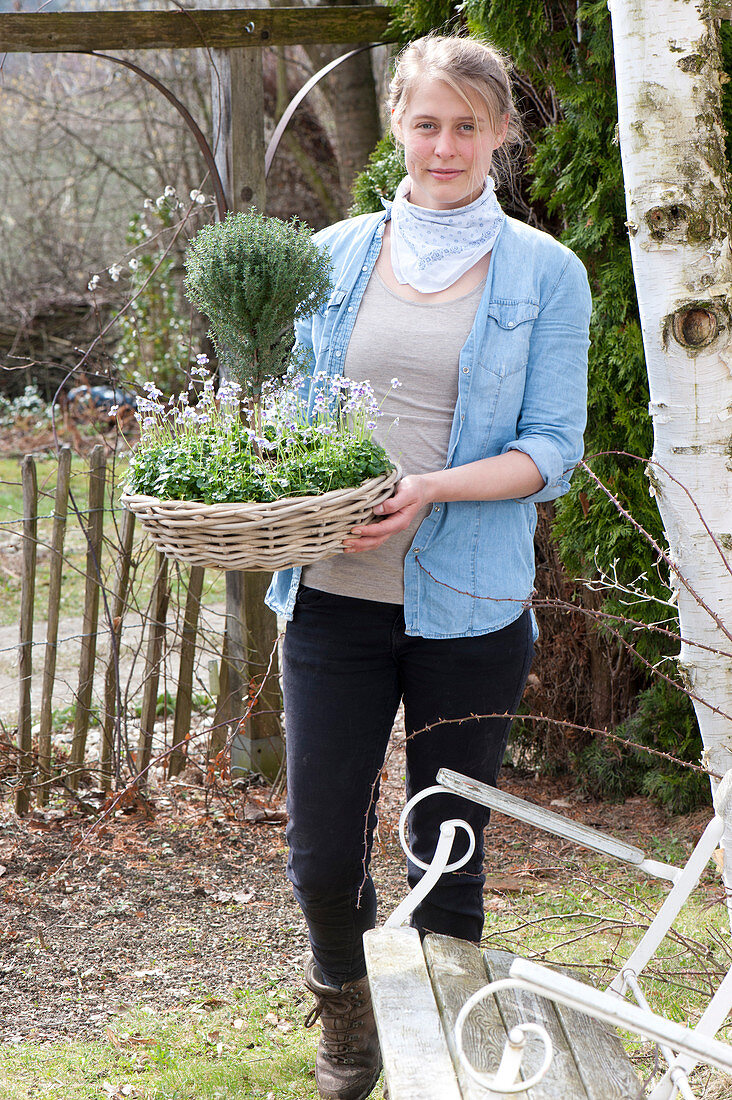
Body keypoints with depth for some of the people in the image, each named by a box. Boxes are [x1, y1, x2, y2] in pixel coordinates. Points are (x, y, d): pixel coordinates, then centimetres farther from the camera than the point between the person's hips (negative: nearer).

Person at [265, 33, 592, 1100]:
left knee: (448, 852, 9)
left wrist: (432, 489, -19)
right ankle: (343, 998, 35)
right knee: (322, 851, 4)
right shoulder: (336, 254, 8)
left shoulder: (545, 274, 1)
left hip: (468, 602, -2)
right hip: (333, 594, 2)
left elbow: (551, 450, -4)